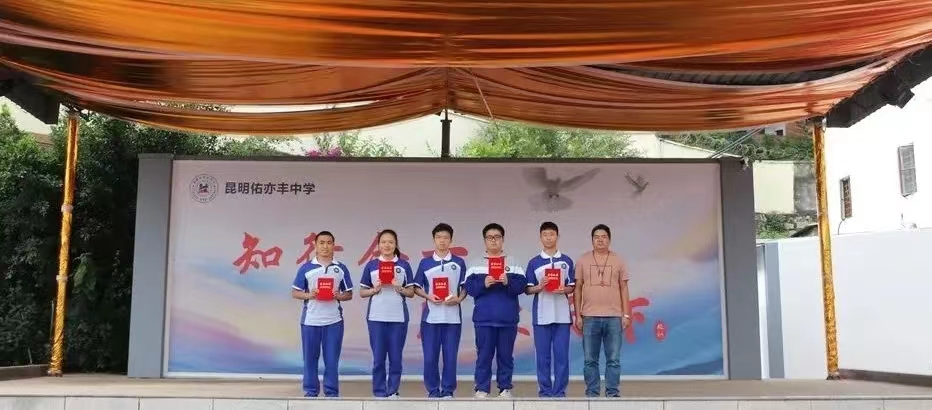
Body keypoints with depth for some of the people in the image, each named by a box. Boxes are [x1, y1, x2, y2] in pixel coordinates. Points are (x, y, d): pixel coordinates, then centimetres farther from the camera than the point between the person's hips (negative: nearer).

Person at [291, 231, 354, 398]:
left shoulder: (341, 268, 6)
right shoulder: (306, 268, 3)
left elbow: (349, 294, 9)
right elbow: (295, 293, 4)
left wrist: (339, 296, -12)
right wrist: (309, 295, -15)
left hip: (334, 321, 0)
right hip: (310, 320, 0)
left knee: (332, 360, 3)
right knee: (310, 358, 6)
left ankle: (332, 393, 11)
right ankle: (310, 392, 16)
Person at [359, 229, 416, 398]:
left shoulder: (404, 265, 5)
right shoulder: (371, 265, 5)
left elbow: (411, 292, 6)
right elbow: (362, 292, 8)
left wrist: (400, 289, -13)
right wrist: (374, 289, -11)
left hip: (398, 317, 0)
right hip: (376, 317, 0)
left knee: (396, 357, 3)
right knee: (378, 357, 3)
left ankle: (393, 391, 14)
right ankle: (379, 392, 12)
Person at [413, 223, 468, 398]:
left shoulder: (459, 263, 6)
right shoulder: (425, 263, 6)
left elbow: (465, 287, 9)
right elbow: (417, 287, 7)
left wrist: (459, 299, -10)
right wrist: (428, 297, -10)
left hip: (453, 317, 0)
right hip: (430, 316, 0)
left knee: (450, 356, 2)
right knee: (430, 356, 1)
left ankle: (448, 391, 12)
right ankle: (433, 390, 13)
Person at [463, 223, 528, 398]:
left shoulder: (514, 263, 9)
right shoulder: (476, 264, 8)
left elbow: (522, 285, -1)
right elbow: (469, 287, -1)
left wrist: (508, 282, -19)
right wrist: (483, 284, -17)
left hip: (508, 318, 1)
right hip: (484, 318, 0)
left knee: (506, 355, 5)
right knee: (484, 355, 1)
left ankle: (505, 388, 14)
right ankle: (482, 389, 7)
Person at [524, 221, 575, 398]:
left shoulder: (567, 261, 7)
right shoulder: (534, 262, 5)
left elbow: (572, 287, 9)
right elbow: (528, 289, 5)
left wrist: (563, 290, -12)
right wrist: (539, 287, -14)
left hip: (562, 315, 0)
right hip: (541, 315, 0)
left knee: (562, 355, 1)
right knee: (543, 356, 3)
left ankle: (559, 392, 8)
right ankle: (545, 391, 11)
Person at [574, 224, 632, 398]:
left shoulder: (618, 261, 8)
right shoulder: (583, 260, 6)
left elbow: (624, 289, 9)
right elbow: (578, 289, 6)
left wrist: (626, 314, 2)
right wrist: (578, 315, 1)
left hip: (614, 317, 0)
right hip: (590, 317, 0)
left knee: (614, 359, 1)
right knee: (590, 360, 3)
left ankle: (612, 393, 9)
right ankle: (592, 393, 11)